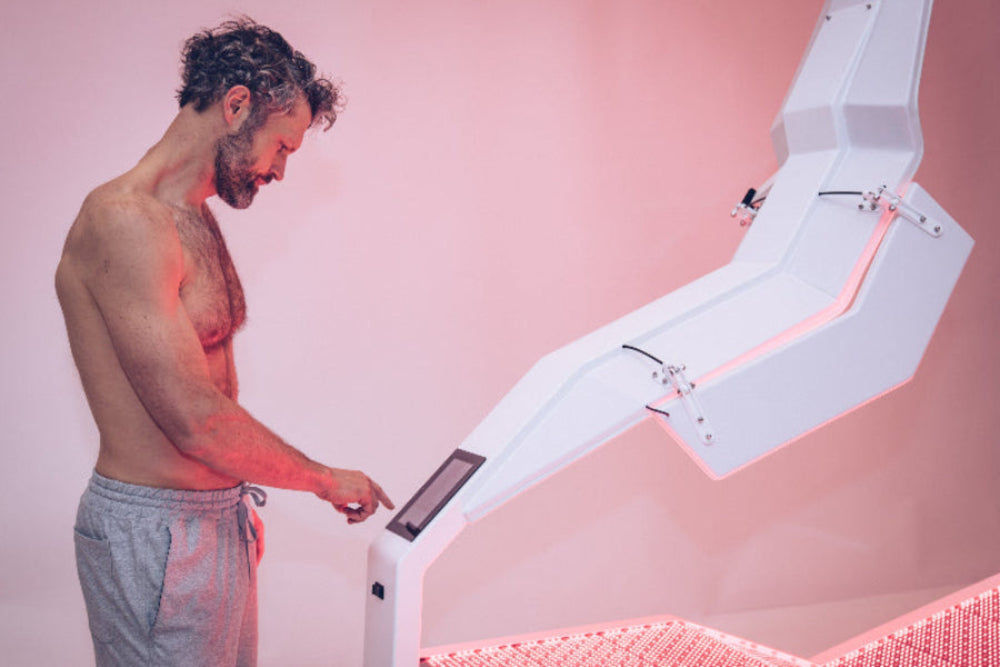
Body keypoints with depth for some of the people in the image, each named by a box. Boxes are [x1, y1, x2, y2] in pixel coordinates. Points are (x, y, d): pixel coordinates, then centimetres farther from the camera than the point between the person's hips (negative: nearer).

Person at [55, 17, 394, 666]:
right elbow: (195, 419, -23)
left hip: (220, 516, 9)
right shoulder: (123, 222, -20)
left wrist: (240, 504, 17)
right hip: (155, 532, -9)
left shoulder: (197, 220, 11)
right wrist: (326, 479, -11)